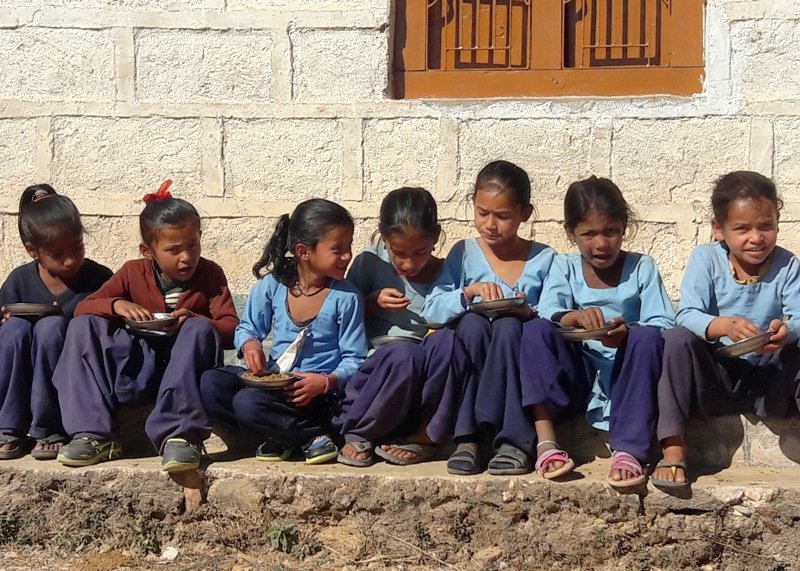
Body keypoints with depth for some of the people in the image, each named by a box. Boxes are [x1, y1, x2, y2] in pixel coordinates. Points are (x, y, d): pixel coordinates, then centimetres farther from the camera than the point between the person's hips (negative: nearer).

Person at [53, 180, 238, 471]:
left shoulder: (210, 274, 2)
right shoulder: (133, 272, 6)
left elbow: (230, 328, -7)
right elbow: (82, 308, 2)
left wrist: (194, 321, -27)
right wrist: (116, 305, -19)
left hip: (186, 372, -2)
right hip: (138, 374, 3)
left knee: (200, 330, -32)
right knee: (82, 326, -15)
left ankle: (180, 435, -40)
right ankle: (95, 434, -25)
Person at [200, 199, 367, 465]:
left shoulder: (346, 298, -8)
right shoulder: (273, 285, -1)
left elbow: (354, 360, -5)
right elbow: (247, 328, 12)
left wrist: (327, 382, -25)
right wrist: (250, 344, -12)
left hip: (317, 391, -6)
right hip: (274, 380, 6)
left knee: (248, 403, -32)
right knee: (210, 384, -19)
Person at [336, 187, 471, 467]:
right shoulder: (369, 263, 5)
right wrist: (373, 303, -8)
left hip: (429, 386, 1)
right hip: (376, 370, -1)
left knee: (448, 340, -31)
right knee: (404, 354, -36)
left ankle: (426, 436, -20)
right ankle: (358, 434, -13)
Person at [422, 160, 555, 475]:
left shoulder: (544, 259, 7)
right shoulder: (464, 253, 8)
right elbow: (431, 310, -3)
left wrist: (529, 314, -19)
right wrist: (468, 292, -20)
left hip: (520, 364, -1)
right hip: (469, 364, 1)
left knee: (508, 325, -32)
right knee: (472, 322, -30)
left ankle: (514, 442, -36)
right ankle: (467, 438, -33)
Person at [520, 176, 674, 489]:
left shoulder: (642, 268, 3)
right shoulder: (564, 267, 7)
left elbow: (665, 328, -8)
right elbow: (546, 314, -12)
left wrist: (629, 333, -30)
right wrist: (574, 317, -35)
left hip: (625, 375, -1)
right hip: (577, 377, 1)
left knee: (648, 337, -30)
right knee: (536, 330, -22)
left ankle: (628, 450, -36)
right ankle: (546, 443, -32)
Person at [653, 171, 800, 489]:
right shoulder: (705, 259, -5)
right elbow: (687, 316, -17)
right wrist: (724, 326, -39)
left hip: (767, 384, 1)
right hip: (712, 379, -1)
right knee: (679, 338, -28)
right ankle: (673, 449, -31)